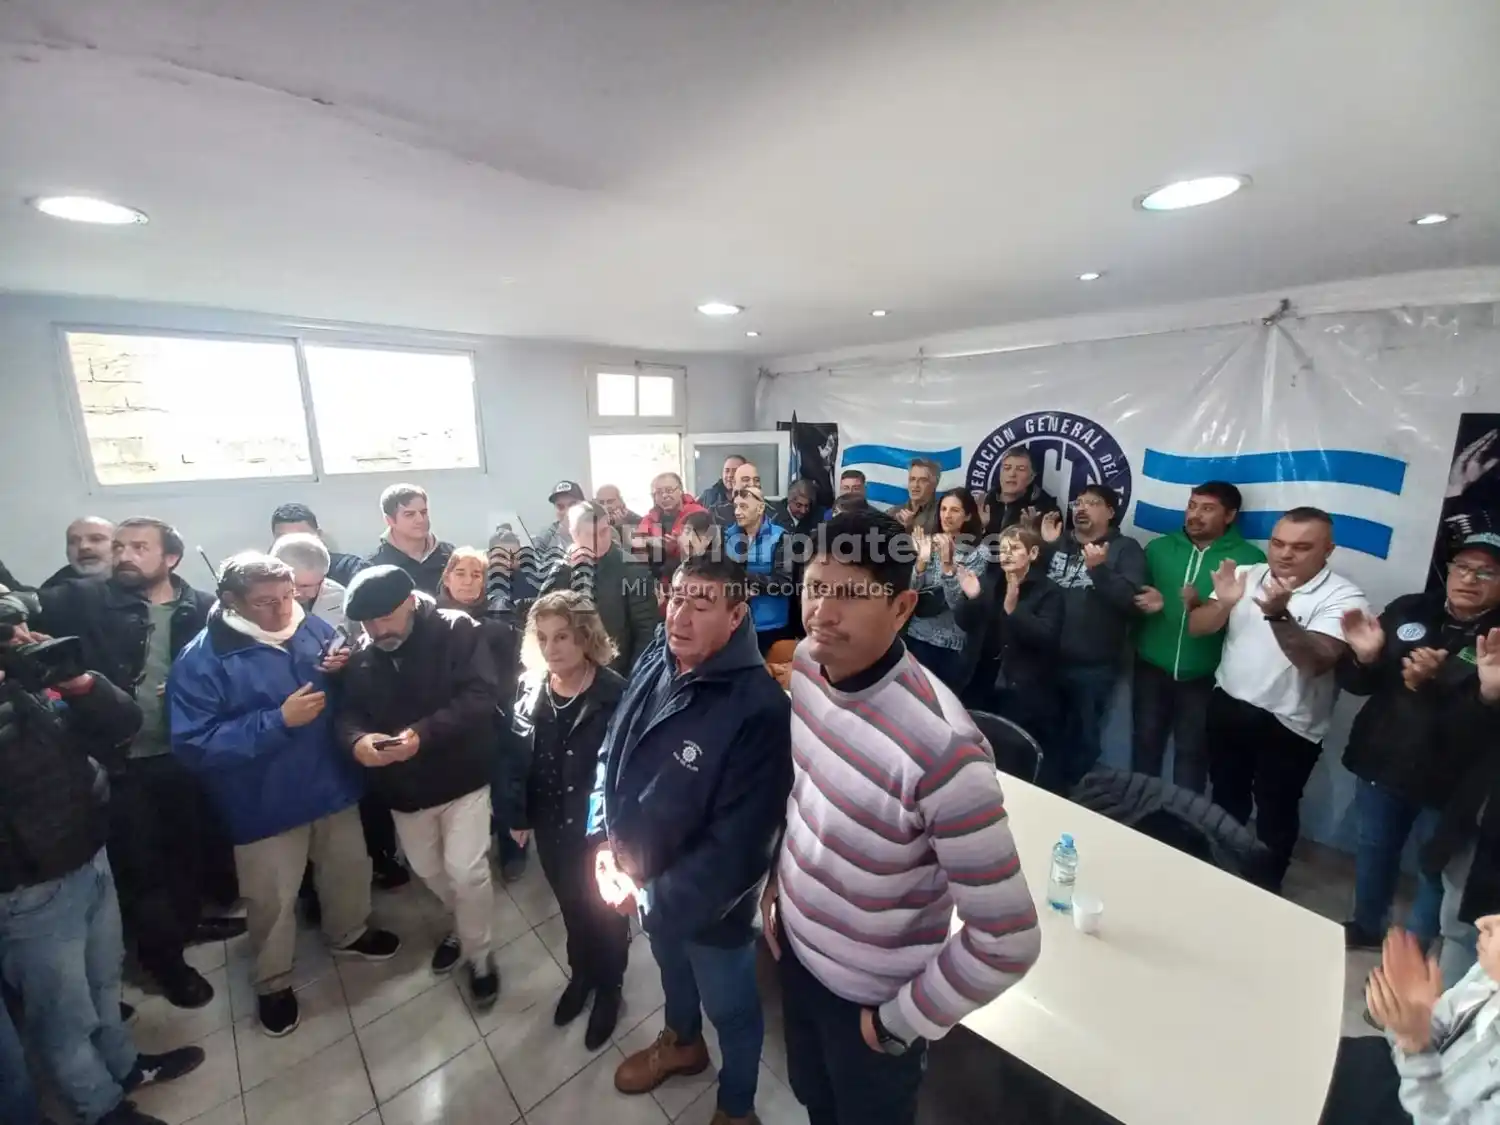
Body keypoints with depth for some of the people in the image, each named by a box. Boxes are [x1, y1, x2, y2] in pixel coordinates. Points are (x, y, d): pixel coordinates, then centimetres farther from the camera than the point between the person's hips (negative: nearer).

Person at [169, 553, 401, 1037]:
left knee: (349, 870, 23)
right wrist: (278, 720, -29)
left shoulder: (313, 628, -6)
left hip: (333, 784, 4)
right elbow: (195, 745, -21)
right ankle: (273, 983, 43)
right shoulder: (201, 661, -17)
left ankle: (349, 934, 51)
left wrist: (347, 671, -16)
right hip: (266, 804, -4)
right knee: (272, 901, 16)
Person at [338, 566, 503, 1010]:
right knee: (427, 870, 22)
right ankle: (464, 924, 50)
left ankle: (480, 955, 24)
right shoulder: (361, 656, -1)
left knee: (466, 873, -3)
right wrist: (357, 739, -24)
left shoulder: (458, 631, -17)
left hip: (462, 778, -5)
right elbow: (348, 711, 0)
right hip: (404, 786, 6)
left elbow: (481, 697, -25)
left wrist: (424, 733, -35)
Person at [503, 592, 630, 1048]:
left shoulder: (614, 694, -26)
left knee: (605, 908, 19)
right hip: (550, 826, 5)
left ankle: (609, 987, 45)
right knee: (571, 905, 27)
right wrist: (516, 814, 6)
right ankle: (581, 973, 53)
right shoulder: (530, 689, -8)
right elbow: (517, 756, 2)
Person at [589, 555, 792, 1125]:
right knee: (671, 968, 35)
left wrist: (660, 897, -20)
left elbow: (737, 845, -28)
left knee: (732, 1010, 23)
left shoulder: (758, 708, -34)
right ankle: (682, 1043, 66)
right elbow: (611, 753, 1)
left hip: (709, 903, -6)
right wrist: (603, 840, -6)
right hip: (645, 881, 6)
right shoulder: (654, 664, -14)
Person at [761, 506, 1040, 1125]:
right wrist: (776, 879, 6)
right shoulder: (807, 662, -15)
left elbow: (1008, 939, -28)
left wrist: (902, 1022, -14)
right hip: (797, 948, 5)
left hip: (873, 996, -5)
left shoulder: (941, 749, -38)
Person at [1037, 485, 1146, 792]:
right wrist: (1044, 545, -7)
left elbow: (1132, 600, -12)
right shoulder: (1058, 542, 13)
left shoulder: (1125, 549, 2)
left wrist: (1099, 570, -24)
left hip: (1093, 666, -3)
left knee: (1081, 738, 9)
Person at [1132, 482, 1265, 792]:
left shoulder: (1249, 558, -4)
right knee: (1145, 745, 15)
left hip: (1204, 676, -2)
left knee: (1192, 752, 13)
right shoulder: (1159, 547, 6)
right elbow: (1134, 595, 11)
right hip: (1152, 668, 2)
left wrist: (1202, 605, -25)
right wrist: (1146, 603, -11)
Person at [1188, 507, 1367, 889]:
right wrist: (1223, 603, -23)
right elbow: (1196, 628, -3)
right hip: (1227, 707, 4)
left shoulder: (1342, 596, -12)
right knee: (1225, 800, 21)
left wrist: (1279, 614, -40)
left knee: (1275, 814, 13)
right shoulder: (1247, 575, 0)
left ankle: (1264, 887, 35)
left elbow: (1318, 661, -25)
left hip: (1287, 726, -4)